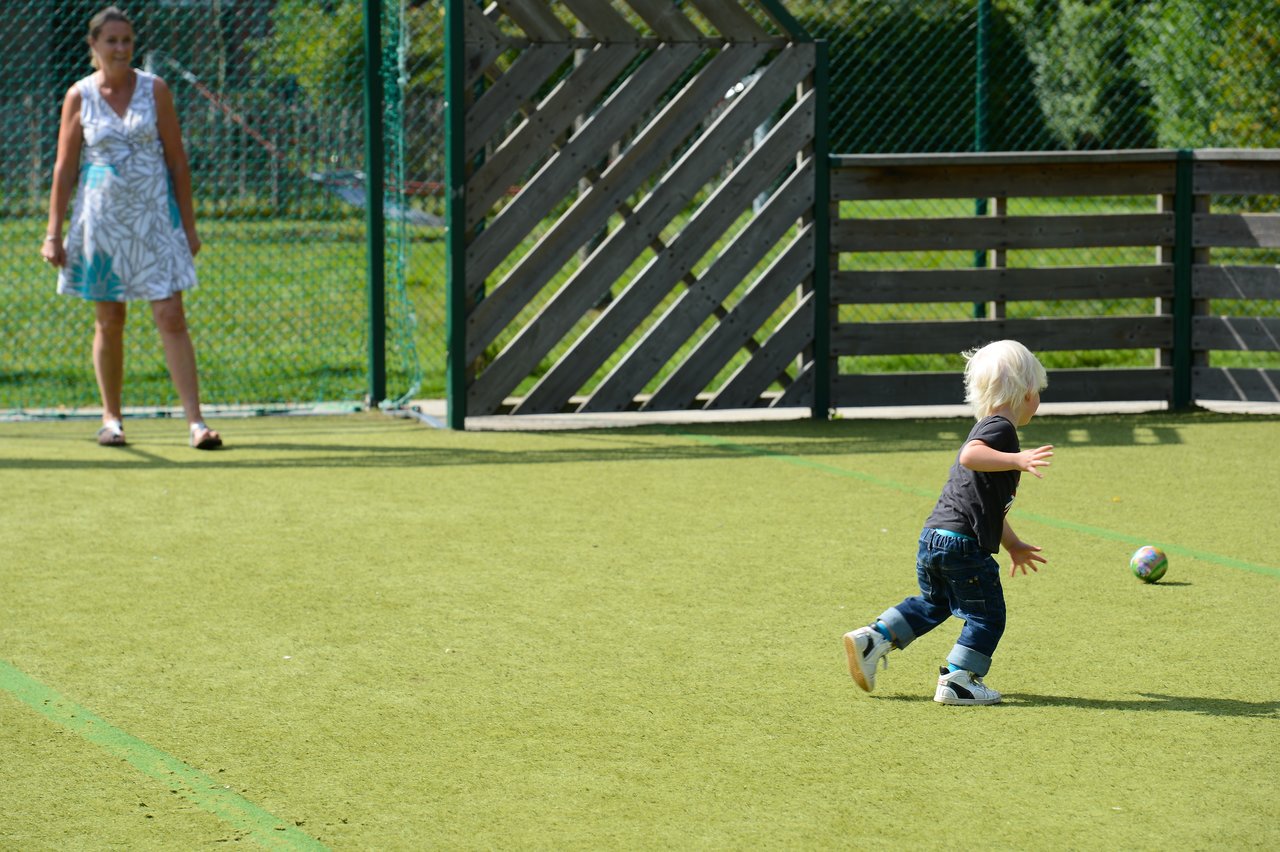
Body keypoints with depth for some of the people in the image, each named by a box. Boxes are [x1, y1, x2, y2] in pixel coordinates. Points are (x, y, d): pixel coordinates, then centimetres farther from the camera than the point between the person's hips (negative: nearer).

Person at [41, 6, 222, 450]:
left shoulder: (155, 90, 1)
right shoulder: (79, 97, 2)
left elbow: (177, 162, 4)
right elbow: (64, 168, 4)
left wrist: (189, 226, 2)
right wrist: (53, 233, 0)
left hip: (154, 218, -1)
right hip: (101, 218, 1)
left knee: (171, 318, -8)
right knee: (109, 322, 6)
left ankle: (196, 421, -11)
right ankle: (111, 418, 18)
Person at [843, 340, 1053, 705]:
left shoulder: (988, 428, 23)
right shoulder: (1000, 428, -9)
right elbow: (969, 455, -33)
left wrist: (1013, 545, 40)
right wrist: (1016, 460, -42)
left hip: (933, 537, 10)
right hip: (963, 544, -10)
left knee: (931, 603, 27)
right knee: (986, 616, 2)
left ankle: (872, 639, 20)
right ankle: (957, 680, -1)